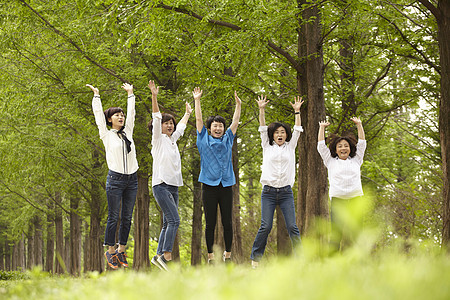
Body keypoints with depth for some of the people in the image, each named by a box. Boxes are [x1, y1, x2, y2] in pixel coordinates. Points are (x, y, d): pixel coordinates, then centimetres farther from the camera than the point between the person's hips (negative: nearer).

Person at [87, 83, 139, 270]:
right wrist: (96, 95, 10)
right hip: (115, 179, -4)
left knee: (127, 218, 6)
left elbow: (131, 113, 21)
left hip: (131, 179, 4)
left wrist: (130, 94, 27)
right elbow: (98, 114, 4)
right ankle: (110, 251, 6)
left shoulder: (128, 132, 13)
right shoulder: (107, 135, 2)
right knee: (113, 217, -3)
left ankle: (121, 251, 14)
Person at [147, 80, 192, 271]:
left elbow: (181, 126, 37)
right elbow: (156, 117, -11)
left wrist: (187, 113, 51)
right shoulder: (158, 139, 0)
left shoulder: (172, 139, 18)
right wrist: (154, 96, -22)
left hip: (174, 187, 8)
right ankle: (166, 255, -21)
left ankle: (159, 256, 10)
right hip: (161, 185, -8)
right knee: (174, 220, -19)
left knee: (168, 223, 6)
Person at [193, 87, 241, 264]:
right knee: (210, 223, 0)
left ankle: (227, 254, 12)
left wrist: (238, 104, 11)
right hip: (209, 185, -2)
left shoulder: (227, 140, 14)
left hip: (226, 185, 2)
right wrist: (197, 100, 4)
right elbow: (199, 120, 6)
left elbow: (235, 122, 15)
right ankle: (210, 256, 6)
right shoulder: (204, 140, 8)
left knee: (227, 222, 3)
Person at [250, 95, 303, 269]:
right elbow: (263, 128, 4)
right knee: (266, 226, -8)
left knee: (292, 226, -6)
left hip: (286, 192, 1)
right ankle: (255, 257, 3)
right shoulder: (267, 147, 11)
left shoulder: (290, 147, 13)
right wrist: (262, 110, -4)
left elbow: (297, 130, 9)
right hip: (269, 192, -1)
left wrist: (297, 111, 3)